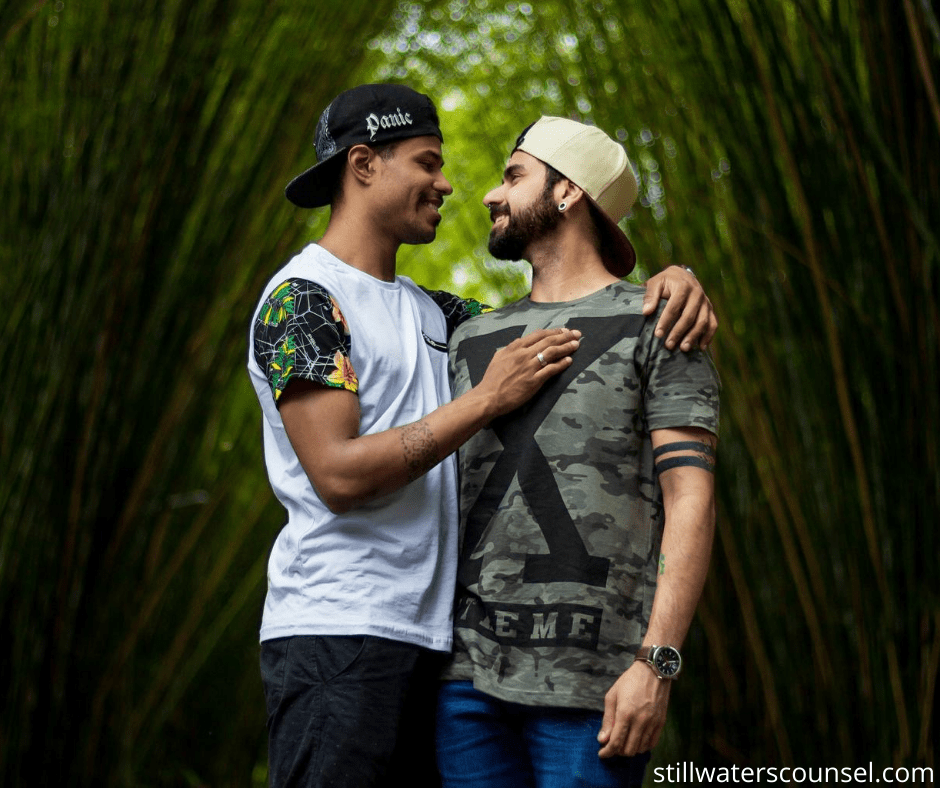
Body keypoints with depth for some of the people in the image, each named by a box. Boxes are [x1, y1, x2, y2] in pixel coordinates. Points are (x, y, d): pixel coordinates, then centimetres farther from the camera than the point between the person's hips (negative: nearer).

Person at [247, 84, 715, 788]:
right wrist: (487, 400, -13)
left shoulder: (428, 311, 19)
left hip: (431, 639, 8)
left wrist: (669, 281, 4)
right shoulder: (302, 296, -6)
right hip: (336, 631, -8)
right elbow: (339, 475, -16)